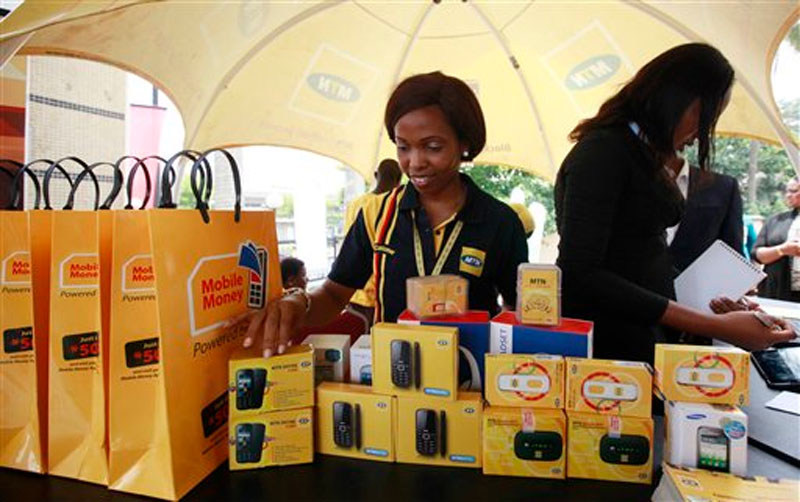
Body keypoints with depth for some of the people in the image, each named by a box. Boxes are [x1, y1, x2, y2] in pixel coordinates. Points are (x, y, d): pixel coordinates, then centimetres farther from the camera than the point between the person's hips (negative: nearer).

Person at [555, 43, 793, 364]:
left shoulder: (644, 156, 13)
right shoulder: (603, 151, -15)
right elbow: (581, 274, -25)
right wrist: (716, 327, -25)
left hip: (642, 343, 9)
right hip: (603, 346, -9)